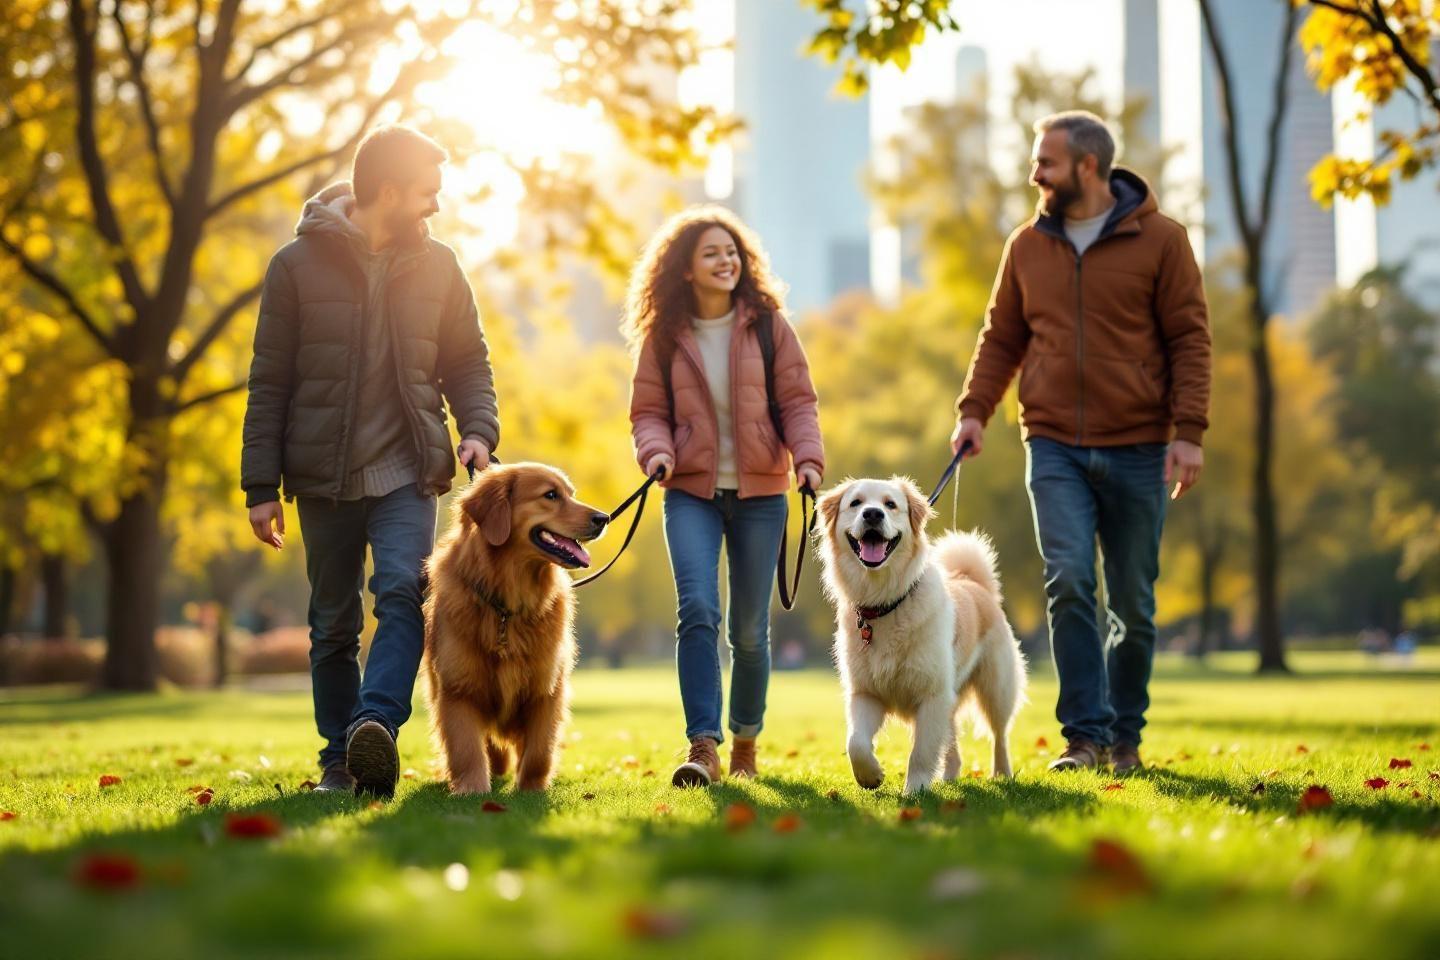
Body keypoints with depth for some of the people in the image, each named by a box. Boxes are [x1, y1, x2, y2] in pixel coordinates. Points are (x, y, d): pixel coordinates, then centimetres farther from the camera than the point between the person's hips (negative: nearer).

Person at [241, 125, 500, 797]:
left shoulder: (436, 265, 5)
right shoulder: (299, 264, -2)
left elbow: (468, 362, 13)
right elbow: (269, 383, 0)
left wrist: (478, 430, -6)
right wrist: (261, 486, -4)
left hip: (406, 471, 1)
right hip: (324, 476, 0)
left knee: (403, 591, -21)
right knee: (334, 624, 6)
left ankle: (376, 725, -33)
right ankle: (341, 758, 15)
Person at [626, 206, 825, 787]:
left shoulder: (767, 324, 1)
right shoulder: (663, 336, 2)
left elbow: (797, 401, 1)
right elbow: (648, 411, 4)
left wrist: (808, 457, -14)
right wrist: (655, 451, -16)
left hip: (759, 493, 1)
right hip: (691, 492, -1)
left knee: (749, 628, 6)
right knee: (697, 609, -18)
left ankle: (746, 740, 27)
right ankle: (703, 748, -21)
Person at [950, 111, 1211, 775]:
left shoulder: (1159, 240, -1)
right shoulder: (1028, 246, 9)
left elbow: (1189, 339, -1)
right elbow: (1002, 338, 15)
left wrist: (1189, 432, -9)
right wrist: (974, 409, 1)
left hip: (1137, 448, -2)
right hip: (1054, 447, 2)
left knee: (1132, 602, 6)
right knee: (1068, 581, -14)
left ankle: (1125, 737, 20)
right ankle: (1085, 734, -8)